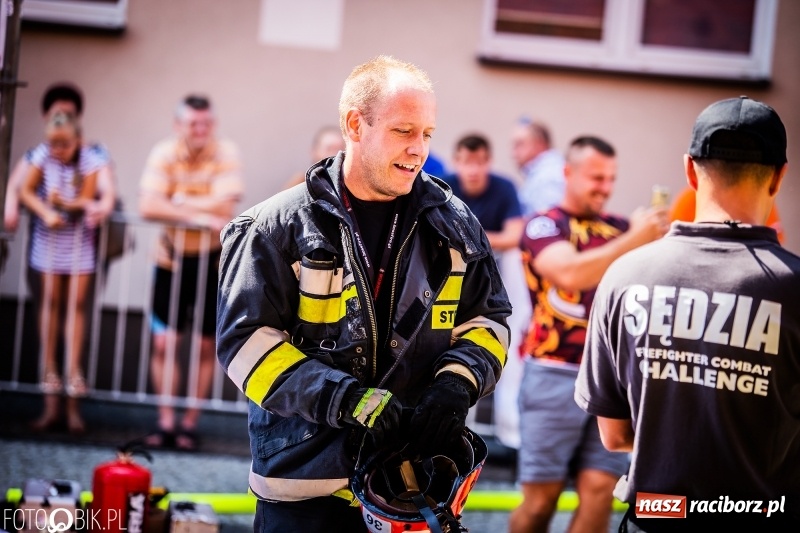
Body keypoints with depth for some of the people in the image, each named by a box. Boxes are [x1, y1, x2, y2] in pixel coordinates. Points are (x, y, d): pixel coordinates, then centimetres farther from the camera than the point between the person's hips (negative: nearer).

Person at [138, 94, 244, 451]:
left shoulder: (226, 154, -11)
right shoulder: (163, 153, -8)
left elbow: (224, 207, -24)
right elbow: (148, 207, -21)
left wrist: (178, 202, -17)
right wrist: (199, 214, -27)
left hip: (213, 260, -1)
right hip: (172, 257, 1)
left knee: (206, 347, 6)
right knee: (164, 343, -2)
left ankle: (190, 423, 16)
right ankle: (165, 422, 7)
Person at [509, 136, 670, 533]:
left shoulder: (621, 228, 10)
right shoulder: (543, 226, -1)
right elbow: (569, 274, -21)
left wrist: (658, 238, -16)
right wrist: (635, 240, -26)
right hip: (555, 374, -3)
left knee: (599, 493, -2)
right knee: (541, 498, 2)